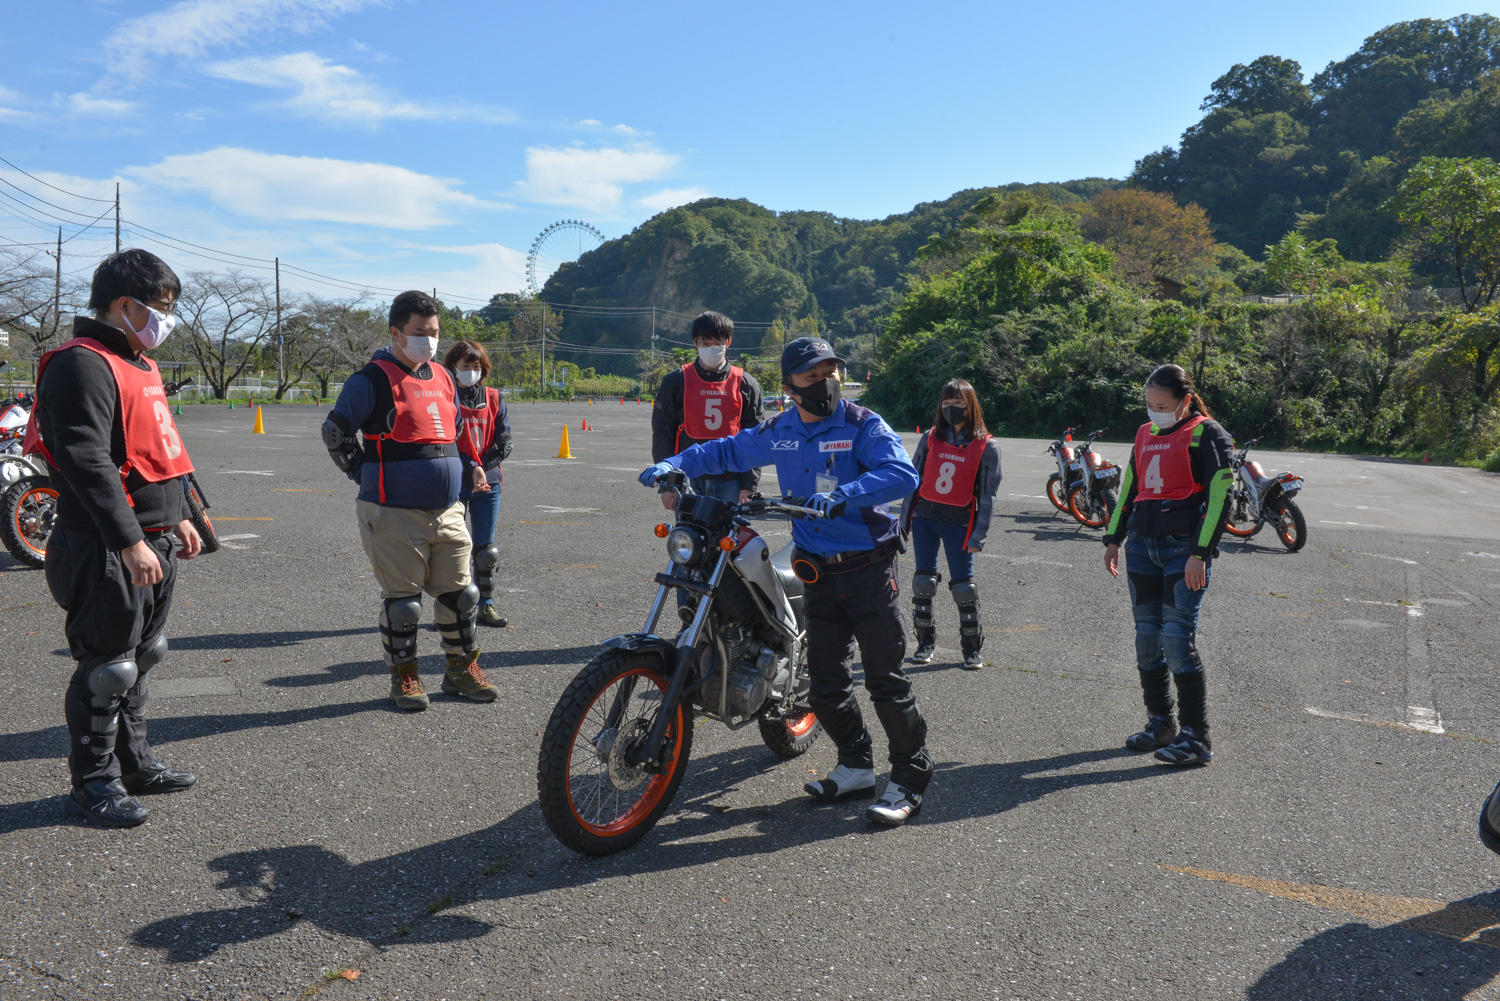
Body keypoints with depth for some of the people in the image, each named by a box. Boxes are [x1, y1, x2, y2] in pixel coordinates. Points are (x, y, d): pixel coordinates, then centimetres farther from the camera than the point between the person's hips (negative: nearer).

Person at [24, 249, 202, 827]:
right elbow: (88, 463, -23)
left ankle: (133, 762, 32)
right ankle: (93, 783, 15)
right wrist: (130, 542, -26)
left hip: (153, 543, 10)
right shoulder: (83, 366, -15)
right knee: (108, 668, 0)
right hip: (109, 551, -10)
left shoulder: (139, 365, 17)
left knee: (141, 657, 18)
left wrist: (179, 518, 24)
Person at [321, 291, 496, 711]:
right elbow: (335, 433, -2)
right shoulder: (372, 380, -7)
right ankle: (403, 676, 20)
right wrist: (369, 476, 0)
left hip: (447, 511, 6)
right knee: (402, 600, 2)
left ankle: (462, 669, 26)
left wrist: (468, 468, 14)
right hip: (395, 515, -6)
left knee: (461, 593, 10)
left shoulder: (443, 378, 14)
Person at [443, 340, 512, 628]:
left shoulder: (494, 399, 7)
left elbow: (504, 443, 3)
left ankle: (486, 605, 16)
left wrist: (480, 468, -10)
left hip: (487, 484, 3)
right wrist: (471, 469, -20)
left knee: (486, 550, 7)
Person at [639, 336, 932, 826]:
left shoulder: (862, 424, -9)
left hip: (869, 568, -5)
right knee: (826, 682, 10)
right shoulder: (778, 432, 8)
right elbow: (724, 451, 20)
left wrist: (840, 497, -37)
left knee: (886, 679, -3)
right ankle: (856, 767, 28)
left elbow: (902, 473, -24)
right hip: (818, 574, 5)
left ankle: (910, 780, 11)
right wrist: (673, 464, 4)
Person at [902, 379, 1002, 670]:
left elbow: (988, 495, -4)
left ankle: (972, 649, 14)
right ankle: (925, 643, 20)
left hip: (959, 522, -3)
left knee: (964, 586, -2)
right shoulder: (930, 438, 4)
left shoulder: (986, 446, -3)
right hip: (924, 517, 3)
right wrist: (904, 519, 8)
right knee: (923, 581, 6)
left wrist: (979, 535, -9)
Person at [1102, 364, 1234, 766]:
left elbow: (1219, 498, -10)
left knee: (1178, 638, -11)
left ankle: (1196, 738, -3)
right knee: (1147, 638, 8)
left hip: (1185, 550, -7)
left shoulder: (1206, 434, -4)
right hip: (1142, 547, 7)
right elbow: (1128, 489, 23)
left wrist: (1200, 553, -16)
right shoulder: (1145, 434, 16)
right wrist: (1113, 539, 18)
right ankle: (1160, 723, 21)